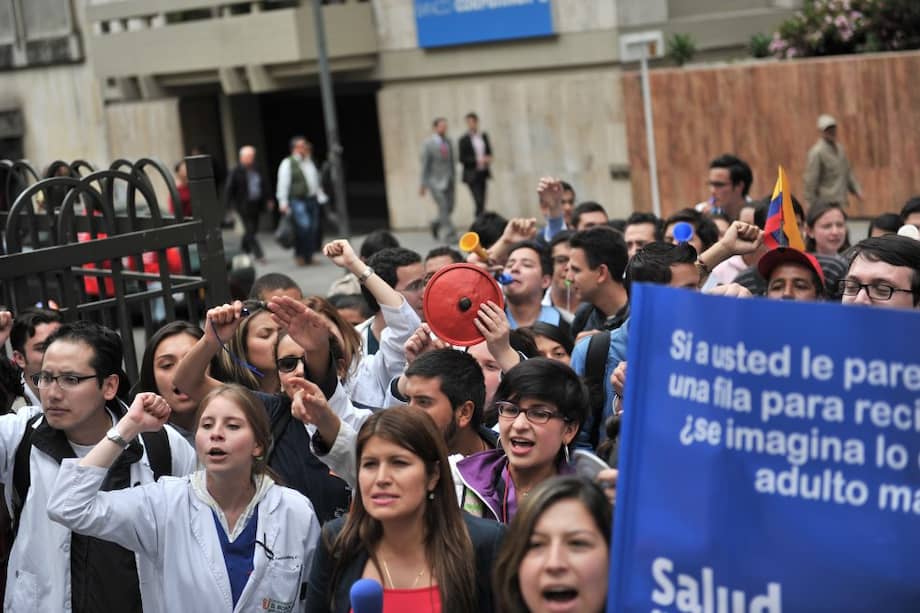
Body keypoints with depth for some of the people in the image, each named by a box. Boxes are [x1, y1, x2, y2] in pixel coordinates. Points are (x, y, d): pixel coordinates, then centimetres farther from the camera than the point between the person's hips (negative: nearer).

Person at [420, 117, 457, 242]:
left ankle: (436, 225, 30)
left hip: (448, 180, 5)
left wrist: (452, 179, 15)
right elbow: (425, 164, -4)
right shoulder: (428, 144, -5)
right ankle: (448, 234, -9)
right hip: (436, 180, -5)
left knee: (449, 208, 5)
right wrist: (423, 184, -4)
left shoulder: (448, 142, 10)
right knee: (443, 207, -12)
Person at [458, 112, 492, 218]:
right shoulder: (463, 140, -6)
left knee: (482, 202, 7)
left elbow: (489, 151, 21)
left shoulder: (484, 136, 11)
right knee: (479, 202, -14)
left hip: (483, 173, 6)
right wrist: (477, 160, -18)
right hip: (472, 174, -6)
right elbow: (462, 159, -9)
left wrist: (488, 159, -1)